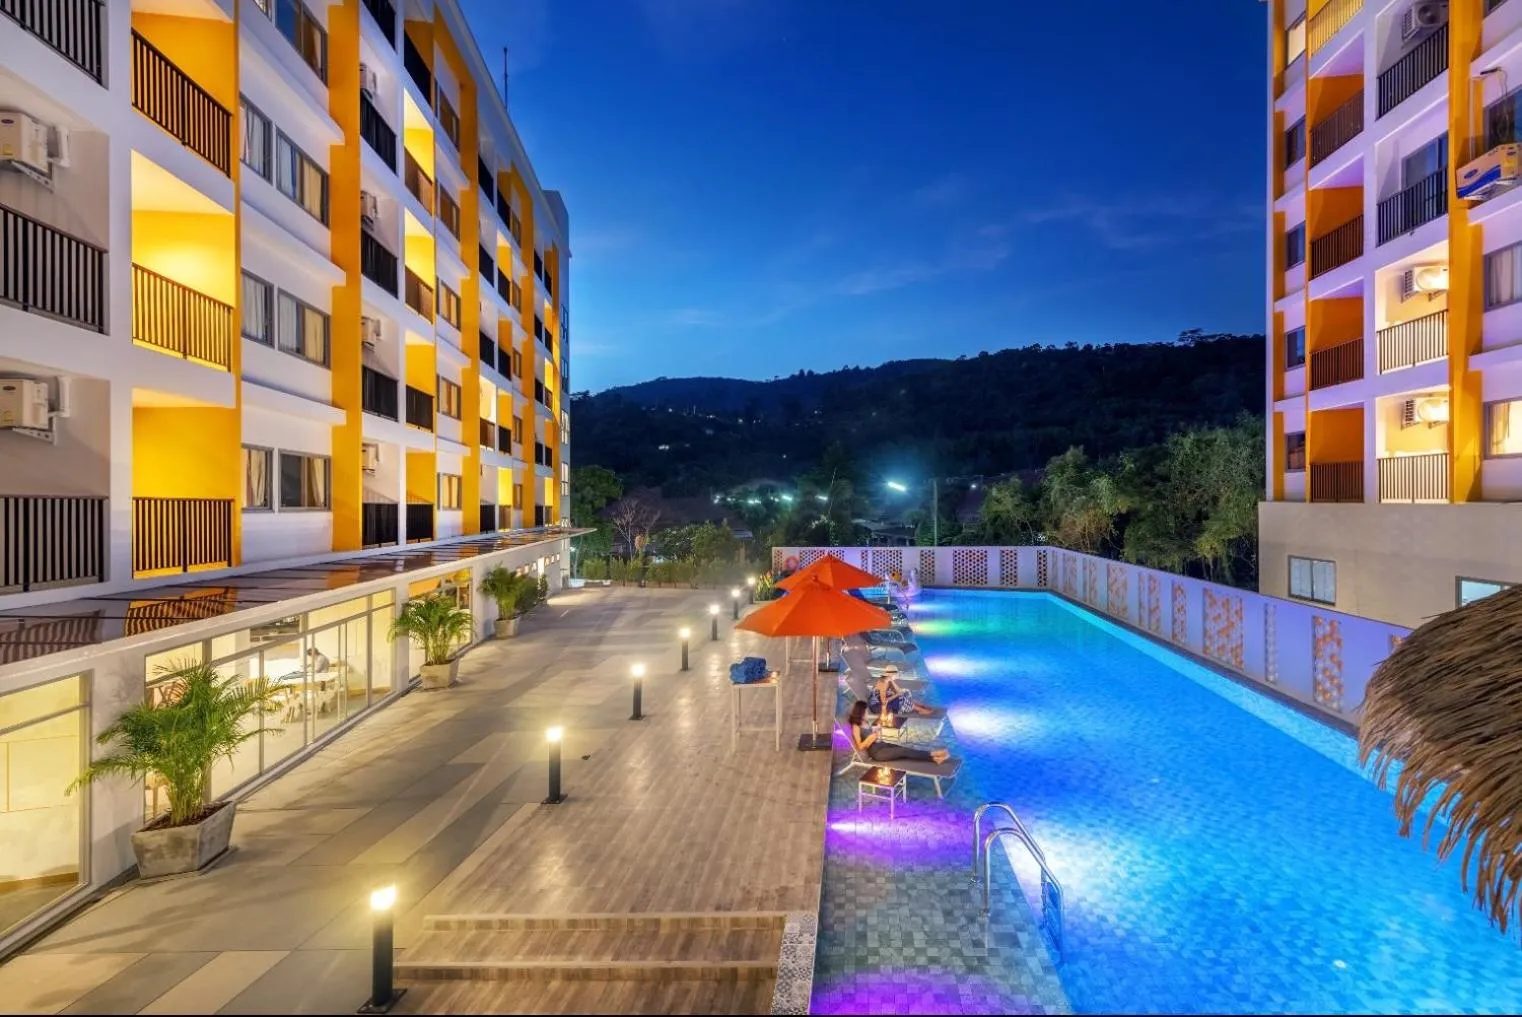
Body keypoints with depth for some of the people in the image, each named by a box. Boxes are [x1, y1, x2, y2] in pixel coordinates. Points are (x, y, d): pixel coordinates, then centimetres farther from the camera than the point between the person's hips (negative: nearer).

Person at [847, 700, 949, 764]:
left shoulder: (863, 723, 15)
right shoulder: (856, 727, -11)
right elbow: (860, 747, -14)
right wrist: (870, 738, -21)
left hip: (882, 745, 9)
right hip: (876, 753, -9)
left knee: (907, 749, -11)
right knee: (903, 751, -21)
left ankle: (933, 758, -22)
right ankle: (932, 755, -22)